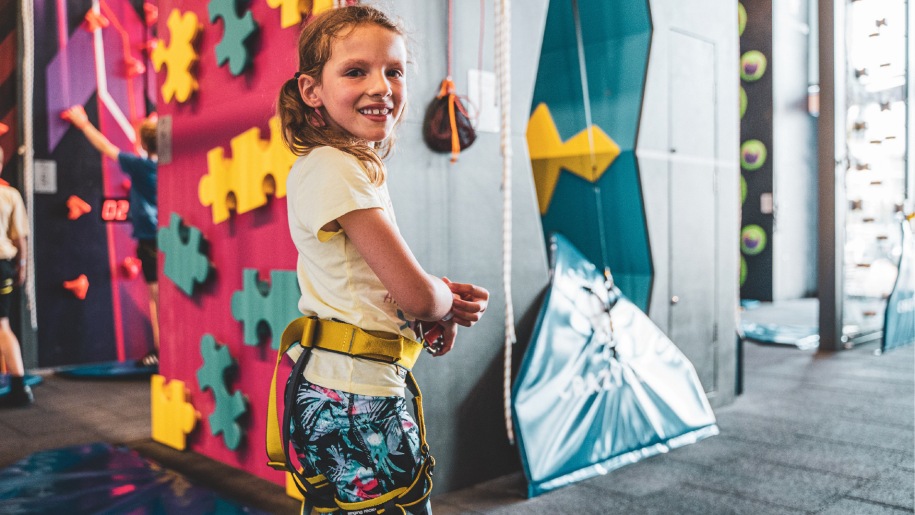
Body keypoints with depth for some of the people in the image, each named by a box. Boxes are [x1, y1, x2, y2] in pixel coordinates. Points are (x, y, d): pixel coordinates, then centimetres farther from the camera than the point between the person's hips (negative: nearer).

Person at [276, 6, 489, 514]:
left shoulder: (358, 168, 11)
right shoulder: (335, 169, -18)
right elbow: (416, 295, -21)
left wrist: (444, 301, -3)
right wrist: (448, 304, 1)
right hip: (354, 407, -9)